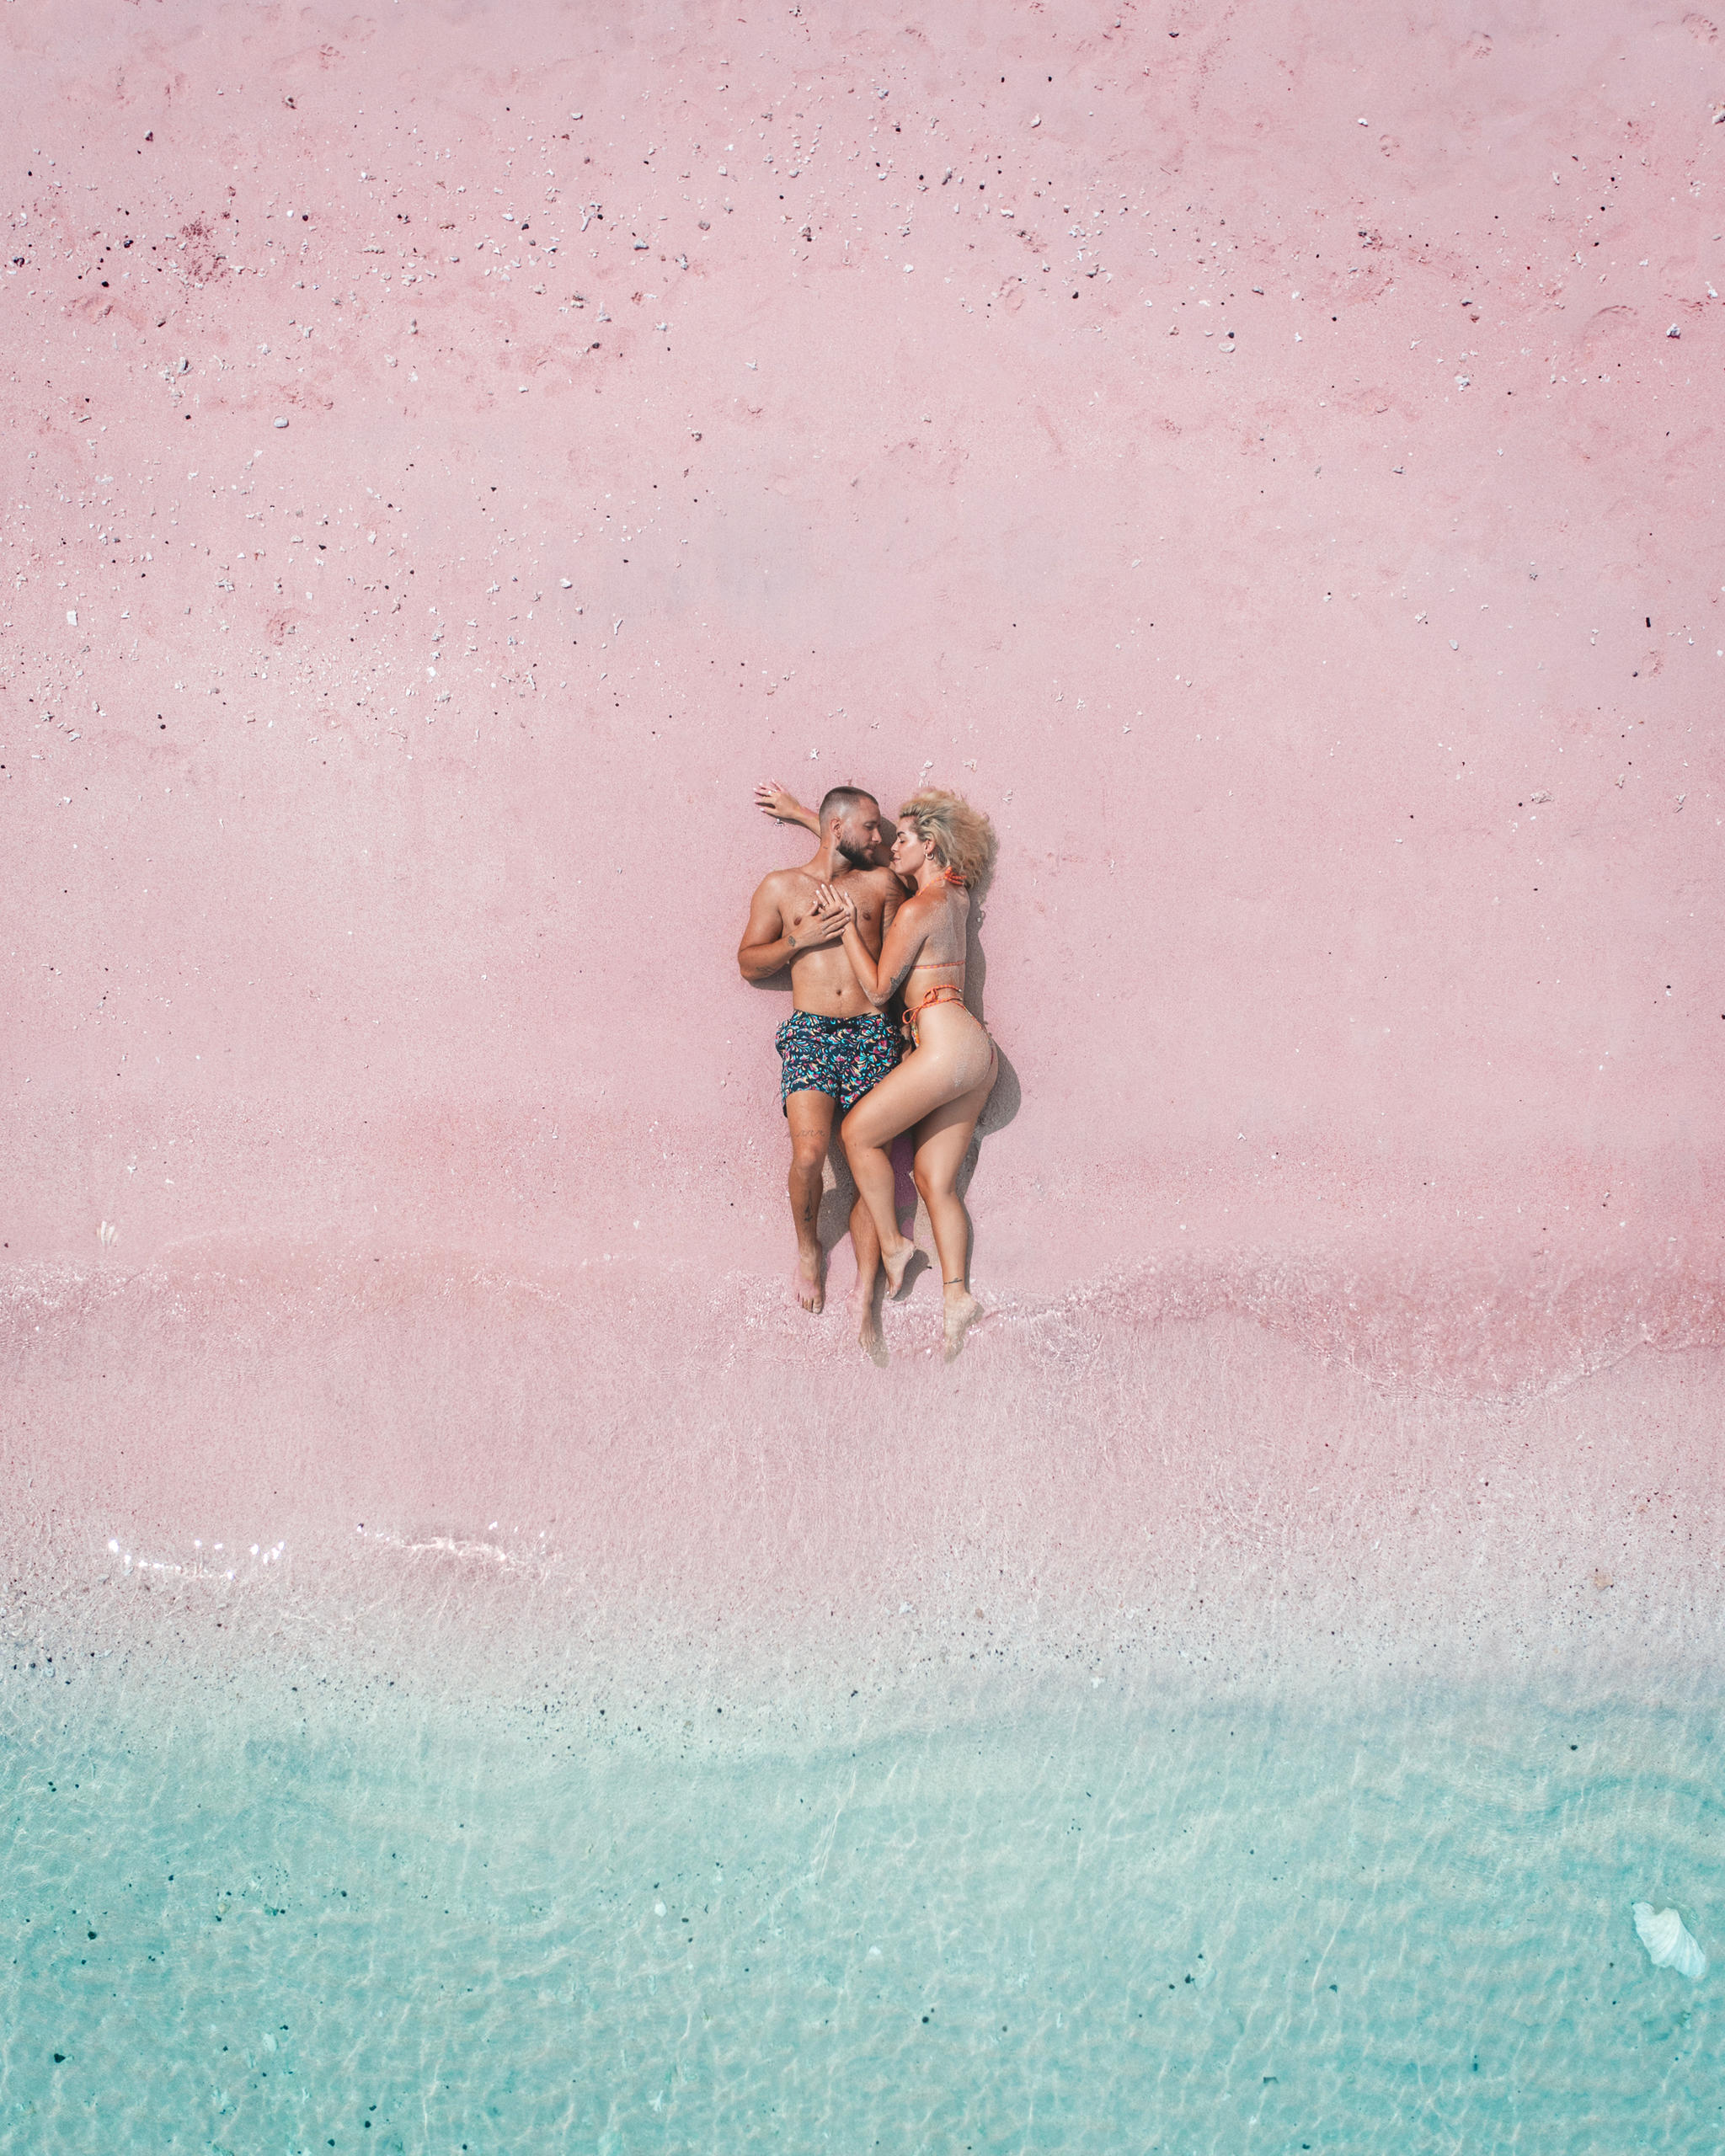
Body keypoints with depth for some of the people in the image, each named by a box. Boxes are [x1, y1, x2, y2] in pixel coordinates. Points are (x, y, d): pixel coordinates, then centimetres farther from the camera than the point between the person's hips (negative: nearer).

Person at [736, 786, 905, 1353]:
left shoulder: (880, 885, 15)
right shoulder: (781, 887, 12)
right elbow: (748, 963, 11)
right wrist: (801, 940, -2)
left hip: (870, 1031, 2)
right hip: (809, 1030, -2)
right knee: (810, 1151, -21)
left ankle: (865, 1294, 1)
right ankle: (808, 1246, 8)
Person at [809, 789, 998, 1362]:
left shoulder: (917, 909, -9)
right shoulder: (956, 895, 17)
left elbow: (878, 989, -4)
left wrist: (846, 925, 1)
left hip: (945, 1045, -9)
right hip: (973, 1052, 9)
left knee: (858, 1131, 4)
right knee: (935, 1180, 7)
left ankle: (892, 1244, 11)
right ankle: (956, 1294, 1)